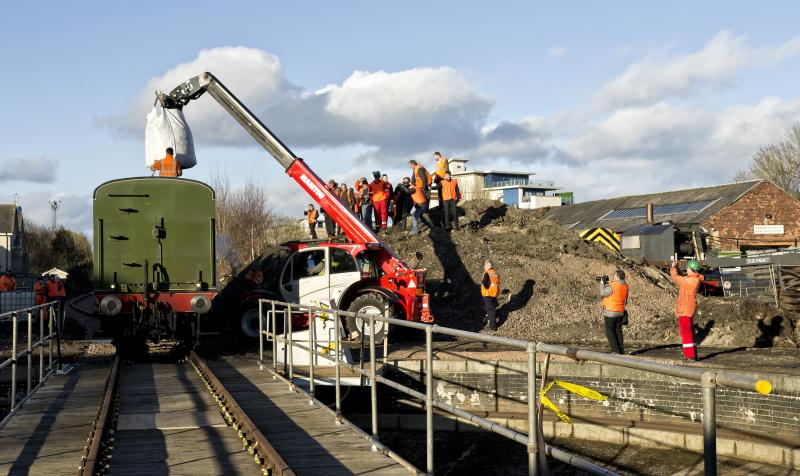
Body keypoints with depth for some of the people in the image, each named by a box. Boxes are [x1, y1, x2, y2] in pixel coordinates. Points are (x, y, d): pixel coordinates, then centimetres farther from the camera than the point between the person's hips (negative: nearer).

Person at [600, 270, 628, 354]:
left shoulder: (612, 286, -21)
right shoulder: (625, 286, 4)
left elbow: (602, 293, -9)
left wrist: (602, 284, 5)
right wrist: (606, 283, 12)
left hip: (610, 312, -7)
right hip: (620, 312, 7)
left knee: (610, 331, 0)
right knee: (618, 330, 15)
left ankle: (615, 350, -5)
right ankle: (621, 350, 16)